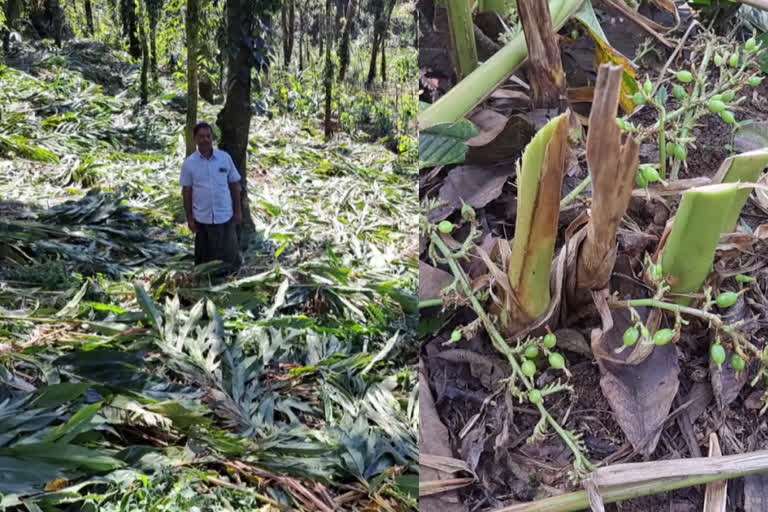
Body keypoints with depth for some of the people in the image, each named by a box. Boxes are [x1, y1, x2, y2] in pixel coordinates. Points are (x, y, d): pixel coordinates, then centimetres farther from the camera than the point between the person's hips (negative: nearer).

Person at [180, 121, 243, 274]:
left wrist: (238, 211, 2)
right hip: (202, 217, 0)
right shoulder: (189, 163, -4)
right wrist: (189, 218, 0)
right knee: (204, 255, 12)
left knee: (229, 254, 7)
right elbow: (186, 191, 1)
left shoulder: (225, 158, -3)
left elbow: (234, 185, 4)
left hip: (225, 216, 0)